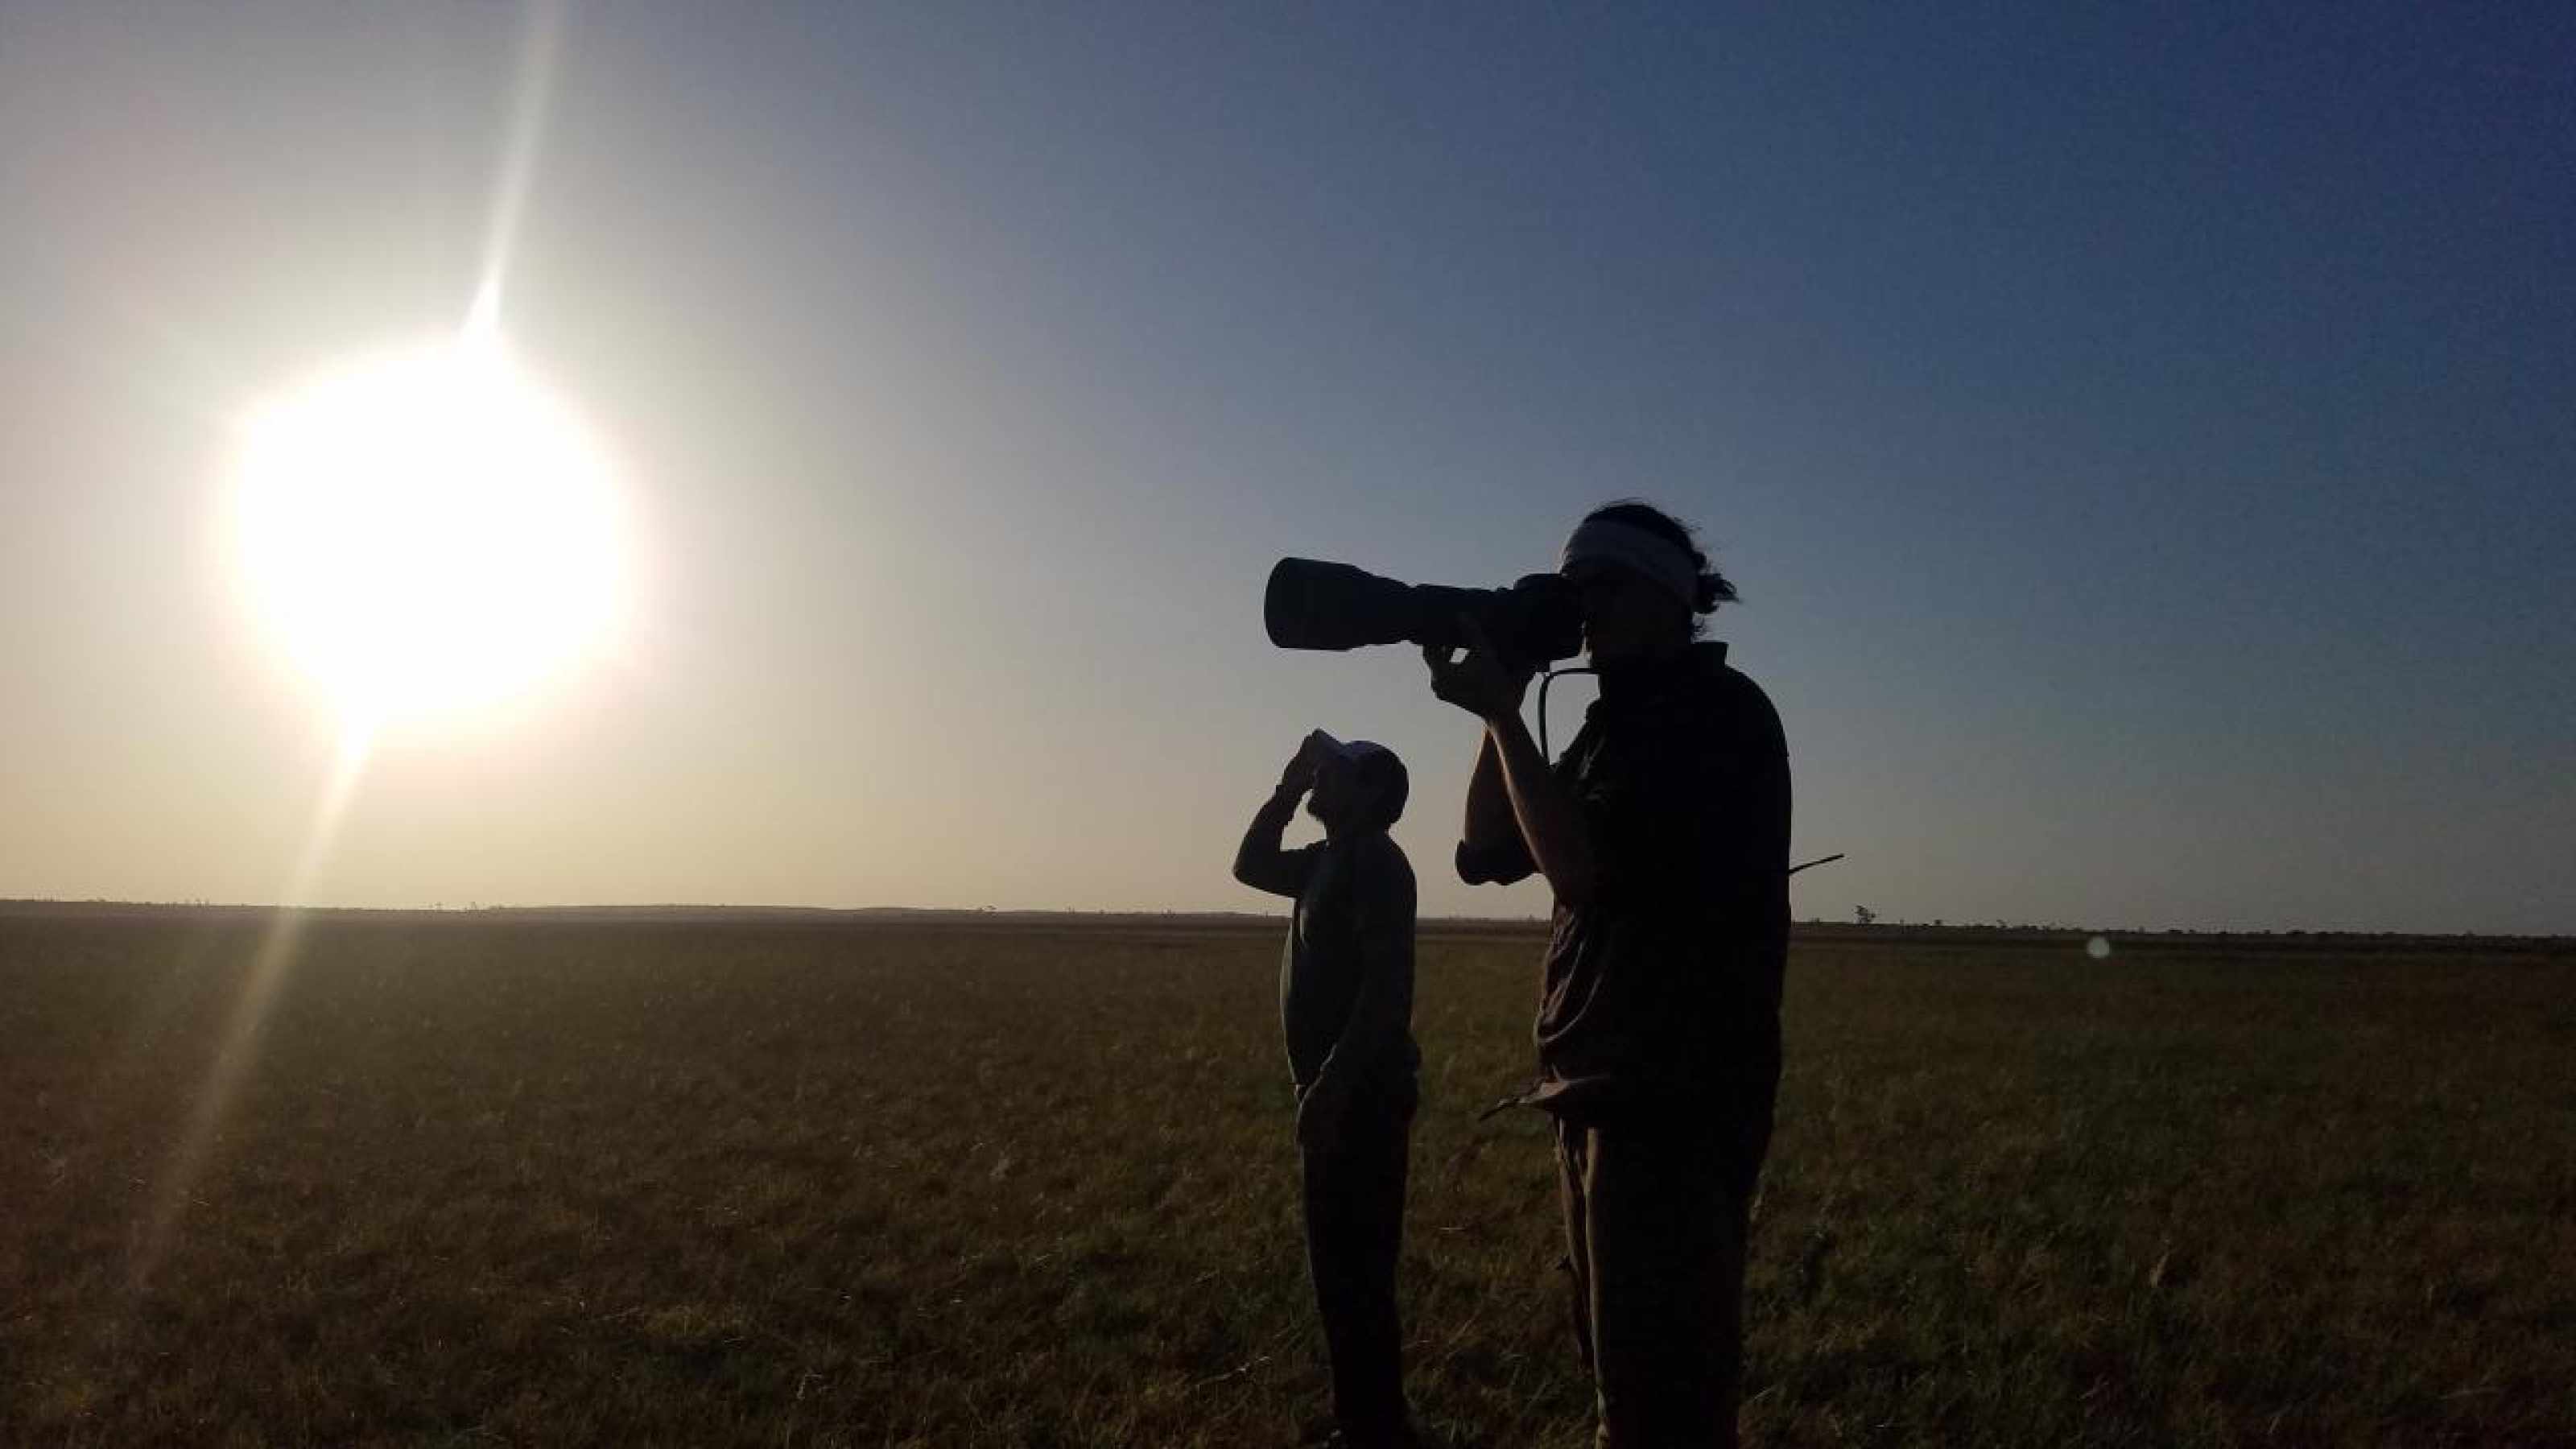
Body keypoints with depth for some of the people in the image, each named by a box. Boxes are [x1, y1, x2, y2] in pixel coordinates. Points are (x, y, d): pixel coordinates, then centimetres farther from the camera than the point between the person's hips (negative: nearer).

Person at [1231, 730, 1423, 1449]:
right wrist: (1289, 785, 16)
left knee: (1353, 1267, -5)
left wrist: (1331, 1086, -25)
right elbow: (1250, 866, 28)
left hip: (1358, 1094, -10)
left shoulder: (1373, 859, -14)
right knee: (1342, 1263, 15)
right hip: (1341, 1089, 10)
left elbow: (1387, 985, -23)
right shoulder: (1333, 859, 15)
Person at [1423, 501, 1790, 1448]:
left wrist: (1503, 713, -14)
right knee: (1622, 1371, 19)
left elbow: (1585, 867, -21)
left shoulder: (1716, 712, -11)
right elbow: (1484, 855, 13)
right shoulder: (1623, 720, 16)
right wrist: (1497, 710, 3)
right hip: (1606, 1095, 10)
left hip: (1675, 1100, -9)